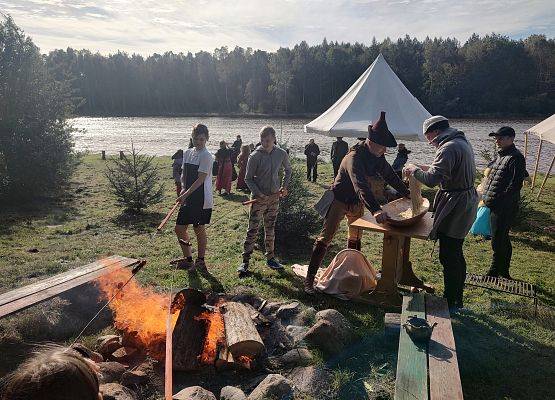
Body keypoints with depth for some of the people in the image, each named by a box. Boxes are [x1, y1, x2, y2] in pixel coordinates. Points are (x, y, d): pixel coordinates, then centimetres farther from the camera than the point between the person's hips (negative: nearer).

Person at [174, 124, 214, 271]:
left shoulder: (206, 156, -12)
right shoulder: (187, 153, 11)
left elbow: (201, 179, -18)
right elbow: (184, 174, 16)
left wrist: (186, 194, -23)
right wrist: (183, 188, -3)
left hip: (202, 199, -8)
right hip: (188, 198, 8)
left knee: (199, 229, 1)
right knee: (179, 228, 10)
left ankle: (200, 261, 16)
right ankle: (188, 258, 25)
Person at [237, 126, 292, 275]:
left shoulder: (282, 154, -1)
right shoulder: (255, 156, -11)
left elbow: (288, 170, 17)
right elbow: (248, 178, -6)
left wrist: (285, 186, 6)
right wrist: (258, 194, -17)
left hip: (274, 197, 4)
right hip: (259, 197, -4)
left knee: (270, 229, 14)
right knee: (253, 230, -2)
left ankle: (270, 258, 26)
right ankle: (245, 260, 6)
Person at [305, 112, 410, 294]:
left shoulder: (377, 156, -5)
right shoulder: (354, 157, -31)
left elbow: (390, 175, 10)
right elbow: (361, 186, -44)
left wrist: (407, 193, 10)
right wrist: (375, 210, -55)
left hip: (357, 203, 8)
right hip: (339, 201, -8)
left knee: (355, 238, 18)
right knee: (325, 239, -7)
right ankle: (309, 279, -2)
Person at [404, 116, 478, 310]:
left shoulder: (449, 148, -20)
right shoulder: (463, 143, 13)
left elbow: (431, 180, -26)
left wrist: (414, 170, -8)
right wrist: (429, 168, 14)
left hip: (455, 205, -10)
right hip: (467, 201, 10)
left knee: (448, 256, -1)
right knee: (456, 254, 18)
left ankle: (451, 302, 11)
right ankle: (457, 299, 31)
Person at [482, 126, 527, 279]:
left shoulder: (516, 158, -14)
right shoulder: (500, 155, 15)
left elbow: (515, 185, -19)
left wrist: (498, 201, -19)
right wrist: (486, 196, 12)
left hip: (505, 208, -9)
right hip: (495, 205, 9)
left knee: (498, 242, -3)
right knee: (503, 239, 18)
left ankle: (494, 272, 9)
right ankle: (504, 272, 30)